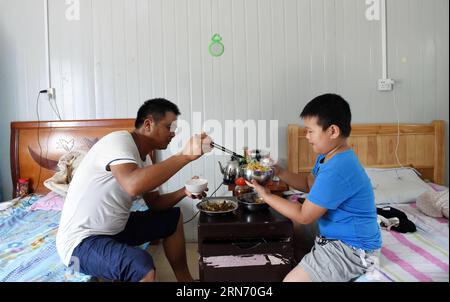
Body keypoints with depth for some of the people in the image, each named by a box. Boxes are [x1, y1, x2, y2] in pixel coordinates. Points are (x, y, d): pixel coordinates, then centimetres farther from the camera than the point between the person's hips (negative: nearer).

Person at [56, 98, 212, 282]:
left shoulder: (144, 157, 5)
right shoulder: (119, 141, -21)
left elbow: (154, 203, 12)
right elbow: (134, 185, -42)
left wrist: (184, 192, -5)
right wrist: (185, 155, -36)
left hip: (114, 229, 10)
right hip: (81, 240, -9)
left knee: (173, 217, 15)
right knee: (143, 266, -35)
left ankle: (184, 279, 24)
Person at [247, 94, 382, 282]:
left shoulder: (337, 170, -31)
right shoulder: (328, 157, 1)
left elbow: (304, 216, -24)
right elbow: (309, 184, 15)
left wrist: (265, 195, -15)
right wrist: (279, 172, 1)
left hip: (353, 249, -10)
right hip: (337, 237, 10)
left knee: (292, 279, -14)